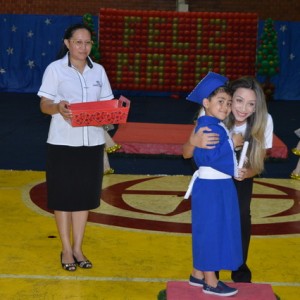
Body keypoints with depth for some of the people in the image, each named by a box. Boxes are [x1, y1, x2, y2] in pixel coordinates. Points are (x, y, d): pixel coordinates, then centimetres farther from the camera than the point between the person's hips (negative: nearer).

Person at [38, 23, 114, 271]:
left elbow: (107, 103, 9)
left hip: (92, 141, 4)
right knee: (63, 196, 4)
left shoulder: (98, 70, 8)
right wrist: (58, 108, -28)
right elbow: (44, 105, -6)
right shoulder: (55, 69, -4)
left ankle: (78, 248, 21)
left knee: (84, 195, 9)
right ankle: (66, 250, 16)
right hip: (63, 142, -3)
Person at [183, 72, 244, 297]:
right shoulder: (208, 127, -19)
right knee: (211, 231, -1)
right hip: (212, 188, -10)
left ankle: (198, 274, 29)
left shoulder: (216, 126, 11)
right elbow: (209, 156, -26)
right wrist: (233, 143, -16)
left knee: (205, 231, 17)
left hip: (219, 186, 10)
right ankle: (210, 282, 10)